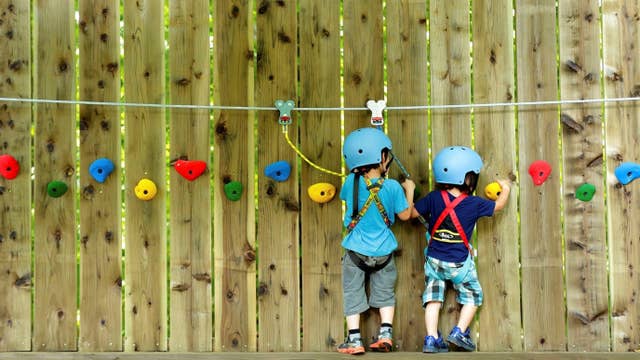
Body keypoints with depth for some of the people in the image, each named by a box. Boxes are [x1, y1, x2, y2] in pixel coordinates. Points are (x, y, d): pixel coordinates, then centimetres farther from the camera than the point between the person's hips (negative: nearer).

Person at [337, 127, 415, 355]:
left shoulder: (351, 182, -12)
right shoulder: (393, 187, -14)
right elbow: (405, 215, -3)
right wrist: (409, 191, 12)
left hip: (356, 249, 0)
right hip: (383, 251, 1)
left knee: (353, 293, 10)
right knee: (385, 292, 20)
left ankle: (354, 340, 7)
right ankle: (385, 334, 14)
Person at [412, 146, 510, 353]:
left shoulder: (434, 198, -9)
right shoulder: (474, 204, -12)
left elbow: (411, 213, -1)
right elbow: (498, 206, 4)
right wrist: (505, 190, 24)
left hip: (434, 260, 3)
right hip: (459, 263, -2)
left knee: (433, 298, 9)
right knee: (472, 297, 16)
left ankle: (431, 339, 2)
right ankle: (459, 332, 7)